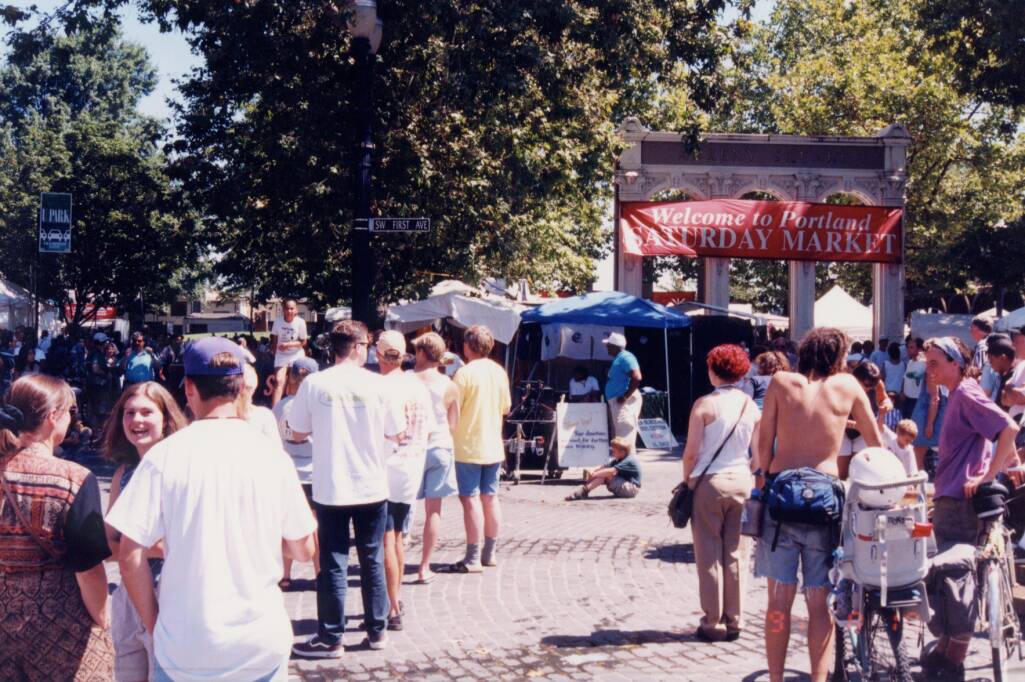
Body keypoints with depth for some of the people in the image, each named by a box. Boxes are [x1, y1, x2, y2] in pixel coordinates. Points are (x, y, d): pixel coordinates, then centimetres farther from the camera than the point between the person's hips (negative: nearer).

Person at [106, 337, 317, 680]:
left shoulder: (165, 455, -10)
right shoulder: (272, 455, -6)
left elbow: (130, 556, -10)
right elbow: (303, 549, 1)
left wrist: (153, 625, 2)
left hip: (186, 649, -1)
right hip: (264, 644, 2)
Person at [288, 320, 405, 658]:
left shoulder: (313, 384, -8)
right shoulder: (377, 384, -7)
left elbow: (297, 433, 1)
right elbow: (396, 433, 2)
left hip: (330, 489, -1)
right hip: (371, 488, 1)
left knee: (333, 565, 5)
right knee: (372, 560, 14)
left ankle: (331, 639, 10)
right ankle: (377, 631, 22)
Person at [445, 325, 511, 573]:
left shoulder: (465, 373, -15)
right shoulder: (499, 371, 5)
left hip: (468, 446, -7)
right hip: (493, 445, 7)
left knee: (470, 499, -4)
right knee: (490, 497, 13)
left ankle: (473, 558, -3)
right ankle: (490, 553, 21)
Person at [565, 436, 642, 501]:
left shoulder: (628, 461, -18)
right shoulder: (617, 461, 13)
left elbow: (612, 471, -30)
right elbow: (604, 468, -1)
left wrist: (595, 474, -29)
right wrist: (592, 472, -17)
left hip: (631, 489, -9)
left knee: (607, 475, -25)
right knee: (602, 475, -8)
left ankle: (585, 490, -33)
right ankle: (584, 489, -25)